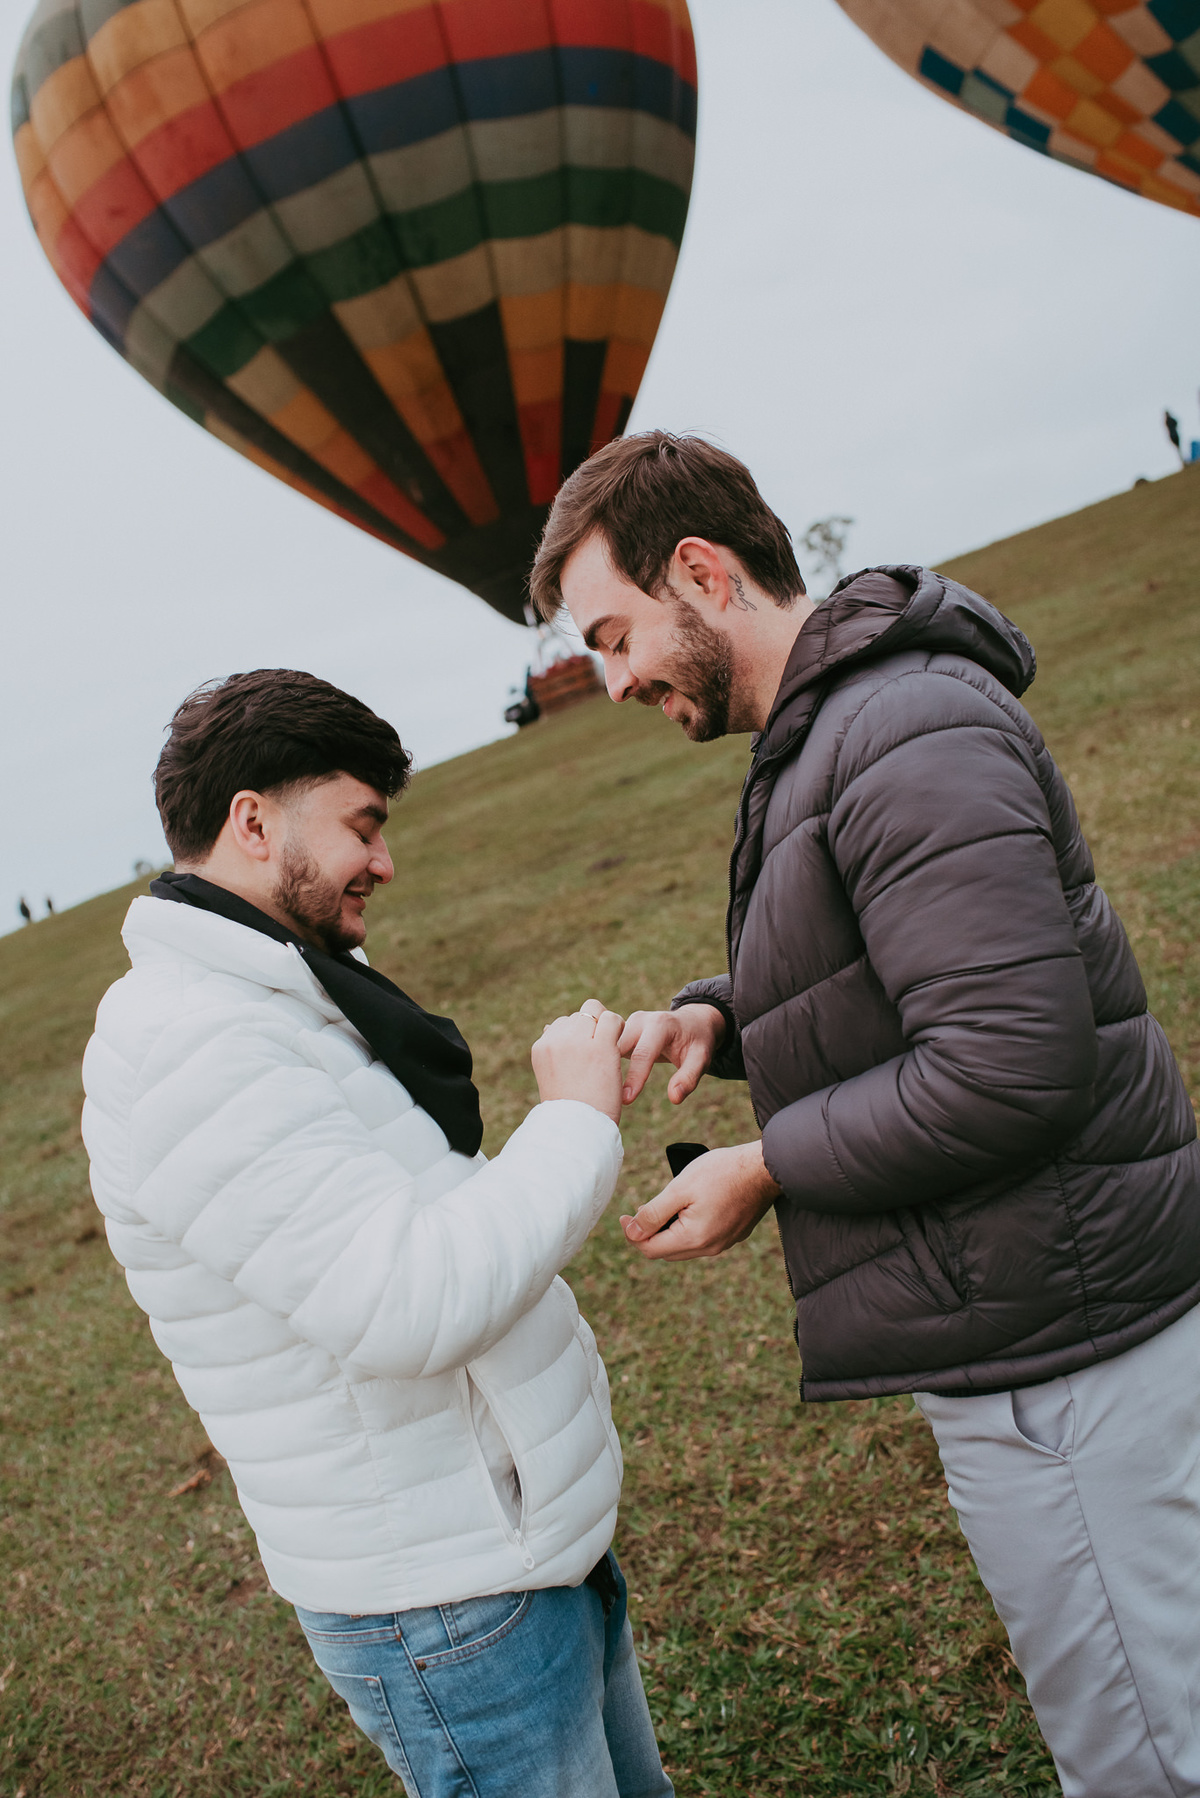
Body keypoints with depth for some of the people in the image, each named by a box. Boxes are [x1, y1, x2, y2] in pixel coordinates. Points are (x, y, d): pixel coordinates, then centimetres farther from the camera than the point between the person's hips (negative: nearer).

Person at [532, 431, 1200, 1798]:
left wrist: (766, 1170, -15)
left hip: (1057, 1359, -10)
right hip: (1029, 1338, 10)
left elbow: (1011, 1061, -27)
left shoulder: (908, 734, -20)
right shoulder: (819, 739, 13)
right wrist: (718, 1015, 2)